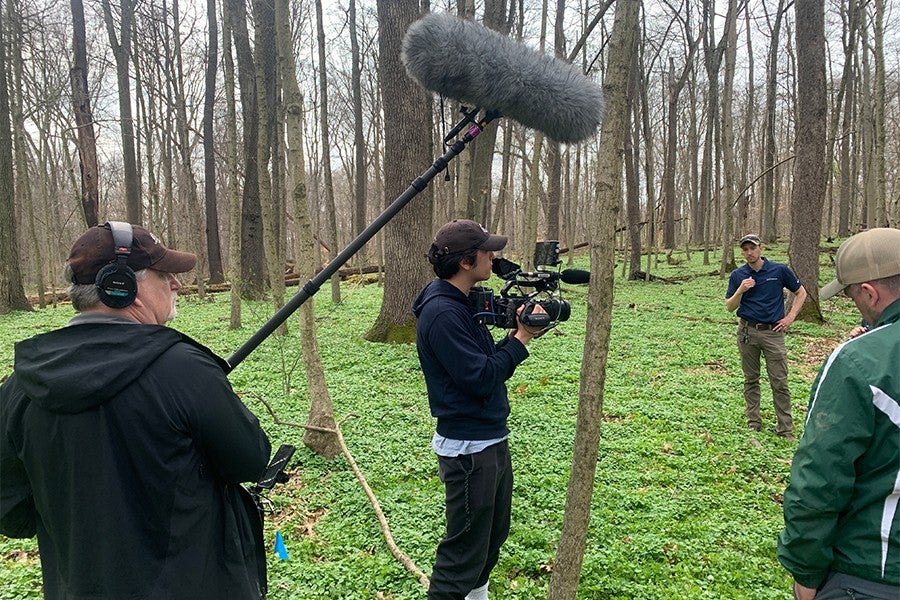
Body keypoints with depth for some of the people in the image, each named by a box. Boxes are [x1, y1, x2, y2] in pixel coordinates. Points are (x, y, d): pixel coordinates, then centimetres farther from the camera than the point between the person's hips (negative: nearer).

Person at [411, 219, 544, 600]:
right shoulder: (441, 313, -22)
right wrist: (521, 338, -16)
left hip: (492, 440, 10)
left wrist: (515, 334, -2)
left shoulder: (462, 303, 9)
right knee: (465, 551, 0)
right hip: (469, 449, -10)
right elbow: (481, 379, -25)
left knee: (494, 534, 26)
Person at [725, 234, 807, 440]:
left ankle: (785, 429, 5)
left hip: (773, 332, -2)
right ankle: (753, 424, 19)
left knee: (779, 382, -2)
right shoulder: (738, 275, 3)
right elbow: (729, 307, 3)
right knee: (751, 380, 10)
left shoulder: (779, 270, -1)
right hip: (747, 331, 2)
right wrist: (741, 290, -14)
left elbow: (801, 293, 10)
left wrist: (790, 317, 1)